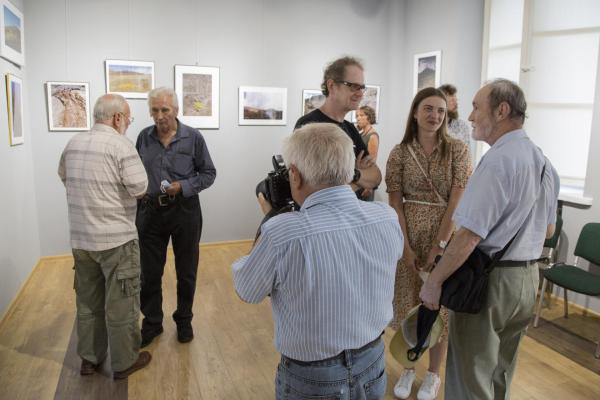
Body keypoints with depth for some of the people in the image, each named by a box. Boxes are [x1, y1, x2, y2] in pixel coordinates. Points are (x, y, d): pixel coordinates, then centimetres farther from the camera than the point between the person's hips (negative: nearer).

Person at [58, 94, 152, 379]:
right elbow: (139, 189, -17)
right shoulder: (121, 145, -15)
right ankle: (124, 362, 20)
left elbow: (64, 176, 21)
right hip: (116, 239, -7)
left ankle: (89, 359, 31)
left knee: (88, 300, 18)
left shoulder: (73, 144, 7)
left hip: (80, 238, 7)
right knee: (121, 303, 7)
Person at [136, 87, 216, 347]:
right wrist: (137, 205, 8)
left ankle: (184, 321, 31)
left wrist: (184, 186, -17)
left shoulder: (193, 138, -6)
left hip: (185, 211, -2)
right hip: (151, 211, 2)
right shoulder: (144, 137, 2)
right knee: (149, 273, 10)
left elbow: (208, 174, -1)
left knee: (186, 272, 11)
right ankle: (152, 323, 29)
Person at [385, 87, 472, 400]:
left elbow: (456, 203, -9)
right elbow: (395, 203, -3)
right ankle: (407, 369, 31)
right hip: (407, 236, 1)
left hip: (445, 237, -1)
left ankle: (433, 374, 29)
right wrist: (406, 247, -10)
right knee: (407, 301, 10)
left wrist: (438, 246, -13)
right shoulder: (400, 152, -1)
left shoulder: (457, 150, -4)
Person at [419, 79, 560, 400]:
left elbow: (468, 235, -25)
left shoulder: (498, 160, -21)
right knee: (501, 374, 25)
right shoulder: (542, 160, 8)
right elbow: (548, 230, 17)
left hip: (489, 281, -9)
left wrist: (433, 282, -17)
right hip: (528, 278, 9)